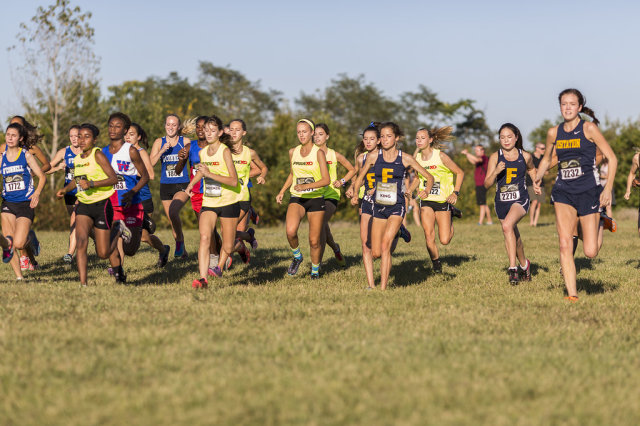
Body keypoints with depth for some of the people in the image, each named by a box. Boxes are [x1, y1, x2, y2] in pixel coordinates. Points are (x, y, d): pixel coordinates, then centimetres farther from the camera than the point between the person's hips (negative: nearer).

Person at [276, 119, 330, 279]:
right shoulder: (293, 152, 7)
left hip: (316, 199, -3)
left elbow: (326, 180, -14)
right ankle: (297, 257, 4)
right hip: (297, 199, 3)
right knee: (290, 231, -24)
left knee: (314, 240, 0)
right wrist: (282, 192, 14)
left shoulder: (318, 153, -7)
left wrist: (307, 186, -26)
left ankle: (315, 271, 24)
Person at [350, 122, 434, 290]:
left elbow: (429, 177, 5)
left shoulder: (406, 159, -4)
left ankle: (383, 287, -20)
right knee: (375, 253, 3)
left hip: (396, 207, -3)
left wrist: (426, 190, -13)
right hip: (378, 206, 3)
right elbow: (361, 176, 17)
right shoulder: (373, 156, 1)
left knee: (385, 245, -21)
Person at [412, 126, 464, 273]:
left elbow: (460, 173, -3)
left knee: (445, 240, -4)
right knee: (429, 237, -11)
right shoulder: (417, 157, 2)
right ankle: (436, 262, 14)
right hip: (426, 201, 3)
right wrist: (412, 189, 2)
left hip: (443, 200, -3)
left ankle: (452, 214, 23)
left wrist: (455, 193, -10)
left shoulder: (440, 156, -12)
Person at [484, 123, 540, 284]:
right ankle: (524, 264, 42)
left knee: (508, 225, -30)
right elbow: (487, 184, -3)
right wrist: (496, 172, -21)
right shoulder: (495, 157, -1)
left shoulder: (525, 156, 1)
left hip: (520, 200, -3)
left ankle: (513, 267, -28)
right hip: (502, 201, 3)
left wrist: (536, 184, 8)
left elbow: (531, 169, 25)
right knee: (513, 238, 16)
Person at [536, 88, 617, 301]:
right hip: (563, 191, 3)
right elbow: (546, 160, 25)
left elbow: (612, 158, -2)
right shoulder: (554, 132, 8)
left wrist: (608, 188, -10)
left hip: (588, 191, -3)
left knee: (590, 252, -3)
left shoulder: (589, 128, -4)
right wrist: (537, 179, 6)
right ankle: (572, 294, -10)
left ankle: (602, 221, 32)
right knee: (565, 244, -15)